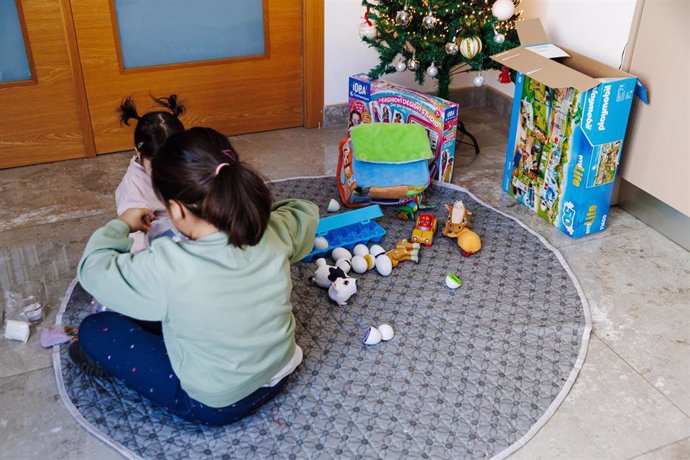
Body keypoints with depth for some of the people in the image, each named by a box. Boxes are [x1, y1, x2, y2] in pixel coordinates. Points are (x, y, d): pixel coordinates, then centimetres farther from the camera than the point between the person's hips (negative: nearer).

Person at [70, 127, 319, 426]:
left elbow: (92, 269, -13)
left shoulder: (166, 268, -33)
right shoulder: (273, 232, -19)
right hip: (278, 373, 6)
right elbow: (306, 213, 6)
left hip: (216, 404, -5)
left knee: (94, 330, 7)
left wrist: (121, 225, 3)